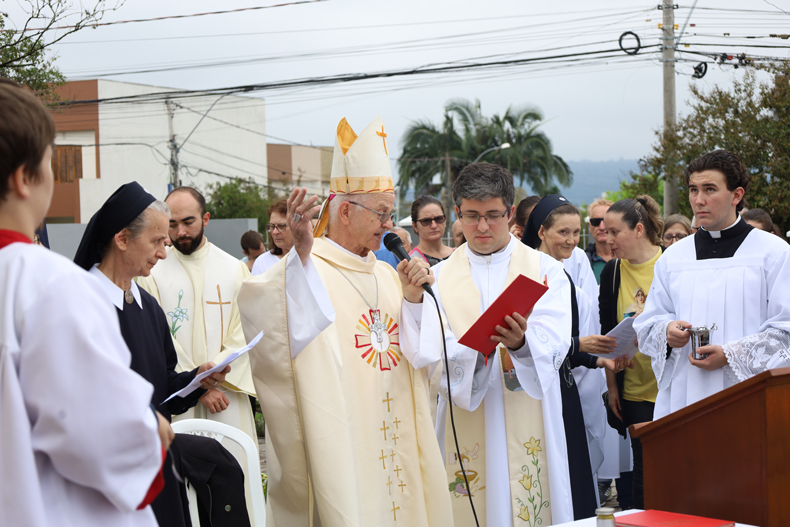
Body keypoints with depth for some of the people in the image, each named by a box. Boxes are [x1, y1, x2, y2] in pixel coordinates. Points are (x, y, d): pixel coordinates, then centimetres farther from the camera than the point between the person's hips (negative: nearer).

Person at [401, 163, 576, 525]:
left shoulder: (545, 270, 4)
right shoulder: (439, 277, 8)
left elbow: (552, 349, -10)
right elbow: (430, 354, -5)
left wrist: (521, 343, -31)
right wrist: (475, 346, -24)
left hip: (527, 427, -1)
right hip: (464, 429, 1)